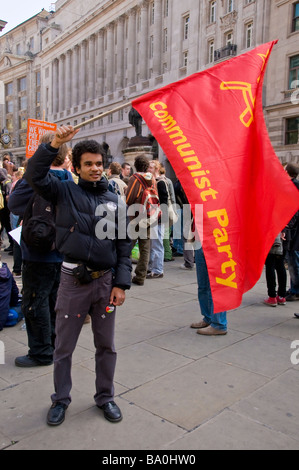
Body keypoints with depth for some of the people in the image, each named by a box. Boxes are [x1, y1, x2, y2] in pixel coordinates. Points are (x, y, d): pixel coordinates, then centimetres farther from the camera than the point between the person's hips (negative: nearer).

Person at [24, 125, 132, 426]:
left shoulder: (114, 202, 6)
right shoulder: (65, 192, 1)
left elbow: (124, 245, 5)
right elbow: (35, 175, -13)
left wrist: (121, 284, -1)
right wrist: (54, 144, -21)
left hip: (105, 281, 2)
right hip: (73, 279, -2)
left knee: (106, 345, 15)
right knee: (63, 346, 11)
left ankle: (105, 397, 35)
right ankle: (61, 399, 34)